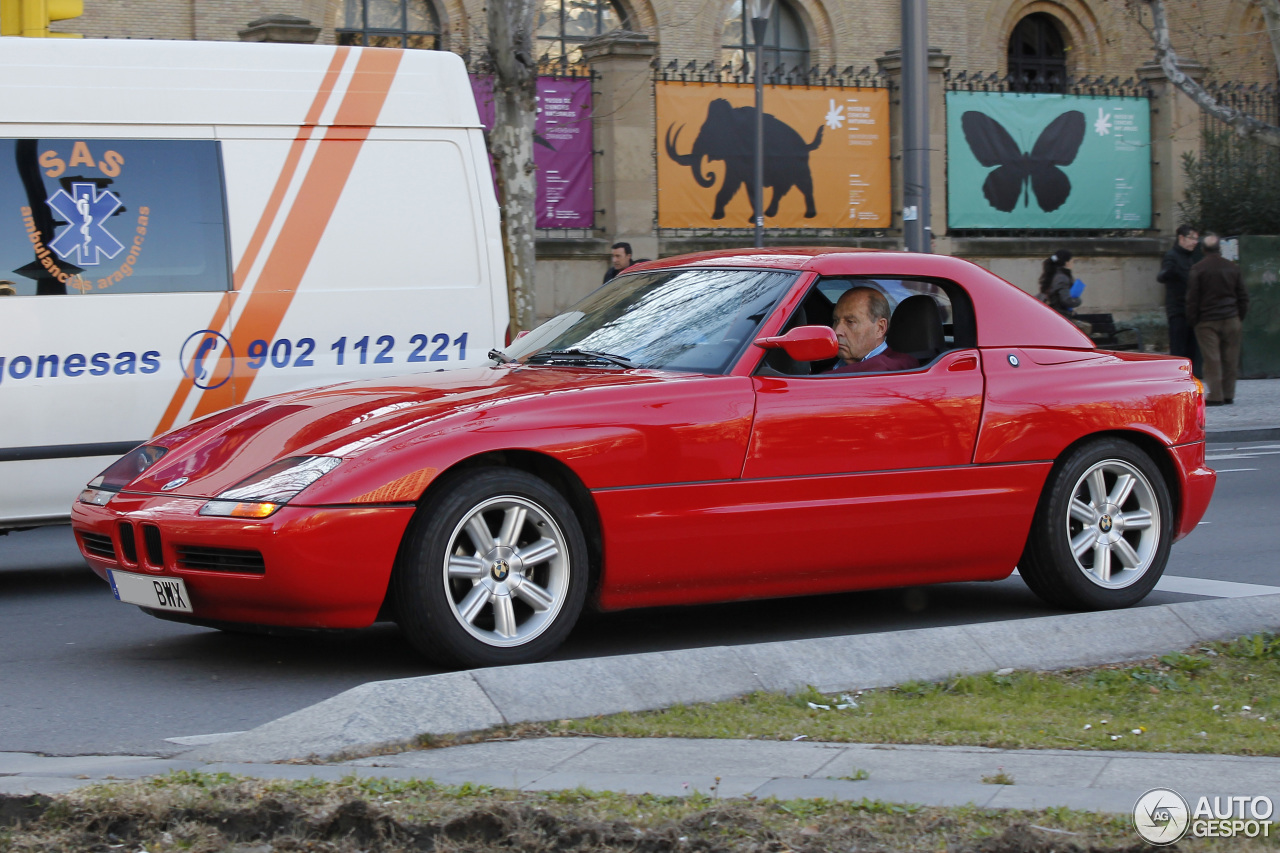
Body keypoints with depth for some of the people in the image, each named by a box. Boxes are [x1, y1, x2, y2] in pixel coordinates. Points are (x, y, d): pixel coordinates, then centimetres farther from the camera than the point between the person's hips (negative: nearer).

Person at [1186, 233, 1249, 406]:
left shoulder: (1197, 270, -7)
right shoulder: (1233, 268, 6)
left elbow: (1192, 299, -8)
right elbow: (1242, 296, 11)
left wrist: (1192, 320, 0)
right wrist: (1240, 316, 19)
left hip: (1207, 321, -3)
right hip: (1231, 320, 3)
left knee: (1212, 359, -3)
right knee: (1230, 359, 8)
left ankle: (1216, 396, -7)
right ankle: (1228, 395, 11)